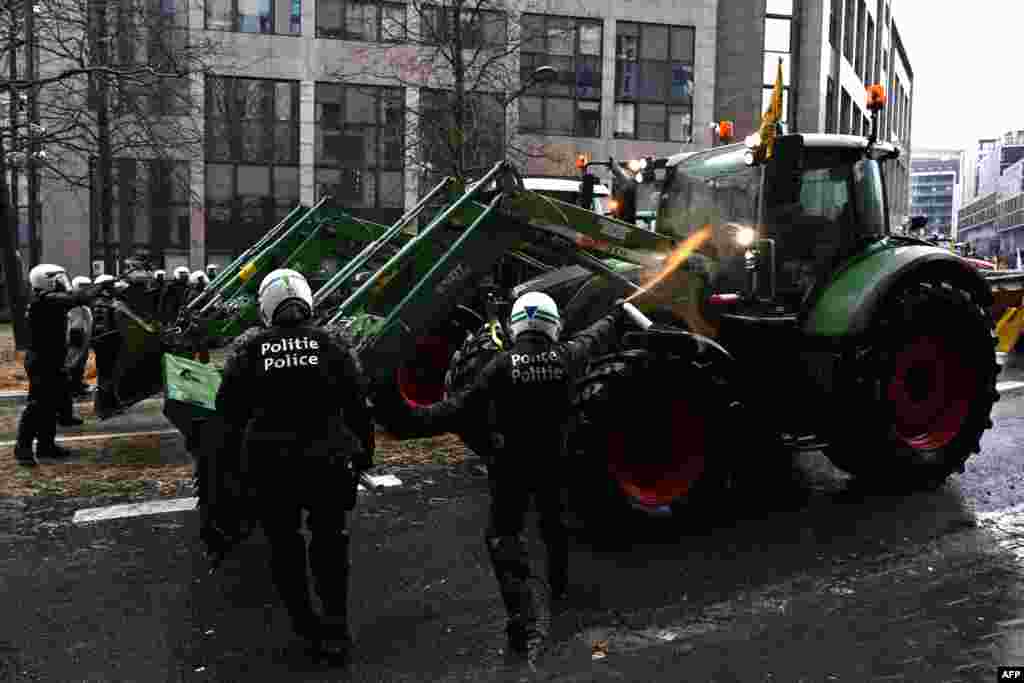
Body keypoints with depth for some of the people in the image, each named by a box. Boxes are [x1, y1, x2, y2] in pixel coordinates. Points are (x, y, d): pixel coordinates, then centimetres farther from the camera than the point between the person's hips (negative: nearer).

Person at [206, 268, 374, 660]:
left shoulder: (248, 348, -3)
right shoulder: (332, 344, -2)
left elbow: (229, 410, 0)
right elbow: (358, 404, -1)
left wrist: (224, 462, 13)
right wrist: (363, 453, 8)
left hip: (269, 464, 0)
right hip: (328, 461, 1)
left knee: (284, 543, 17)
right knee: (330, 540, 16)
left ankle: (304, 621, 25)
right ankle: (336, 627, 15)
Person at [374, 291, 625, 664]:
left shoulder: (502, 364, -17)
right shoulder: (565, 356, -8)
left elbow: (461, 405, -23)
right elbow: (595, 337, 12)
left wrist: (412, 418, -23)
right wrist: (619, 315, 33)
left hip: (511, 464, -4)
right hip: (554, 460, 4)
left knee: (503, 536, 2)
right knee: (555, 523, 28)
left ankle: (527, 622, -11)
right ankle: (559, 584, 49)